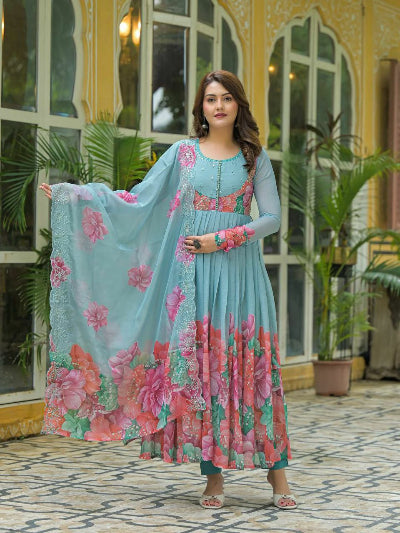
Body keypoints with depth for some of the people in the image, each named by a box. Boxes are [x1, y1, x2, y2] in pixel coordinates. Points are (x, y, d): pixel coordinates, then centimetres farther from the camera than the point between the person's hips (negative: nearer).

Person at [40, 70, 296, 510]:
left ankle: (276, 470, 3)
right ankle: (213, 475, 3)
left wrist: (223, 239, -10)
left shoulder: (254, 158, 7)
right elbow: (137, 200, 5)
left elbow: (272, 217, 2)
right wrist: (69, 193, -1)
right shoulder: (183, 152, 8)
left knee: (251, 364, -4)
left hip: (239, 267, -1)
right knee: (198, 365, -2)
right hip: (193, 271, 1)